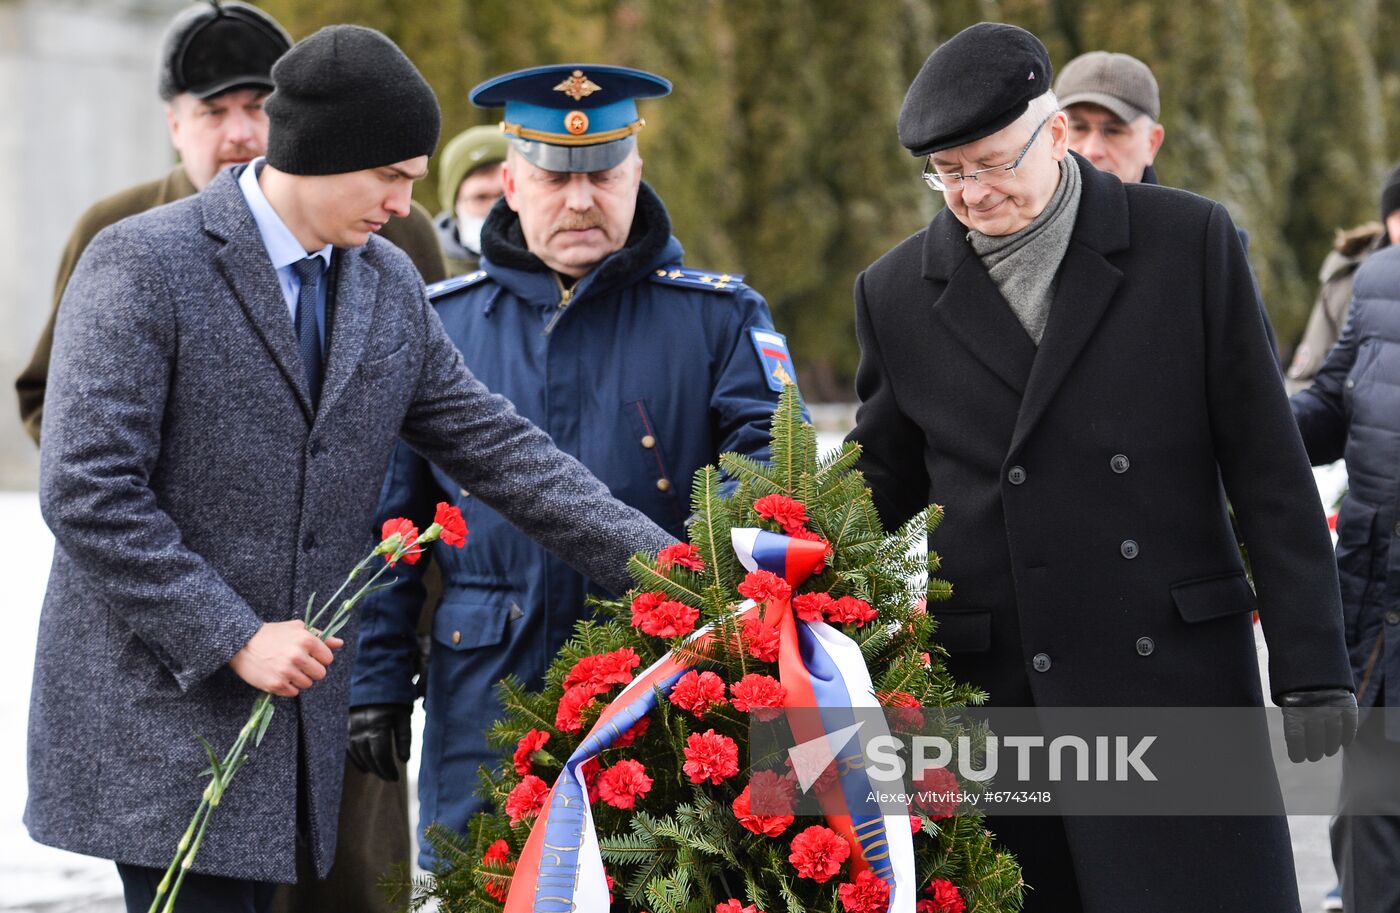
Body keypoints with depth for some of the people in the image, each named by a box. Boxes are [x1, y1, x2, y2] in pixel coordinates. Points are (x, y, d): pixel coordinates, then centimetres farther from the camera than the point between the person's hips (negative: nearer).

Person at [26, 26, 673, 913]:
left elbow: (493, 443, 11)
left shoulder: (390, 283, 10)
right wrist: (233, 638, -17)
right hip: (163, 721, -6)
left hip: (299, 714, 6)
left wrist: (662, 564, 2)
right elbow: (86, 489, -14)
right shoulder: (142, 265, -10)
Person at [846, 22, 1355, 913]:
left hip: (1177, 676, -1)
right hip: (991, 697, 2)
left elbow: (1268, 468, 1)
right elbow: (885, 480, 17)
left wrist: (1311, 665, -2)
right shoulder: (897, 293, 7)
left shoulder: (1191, 241, 1)